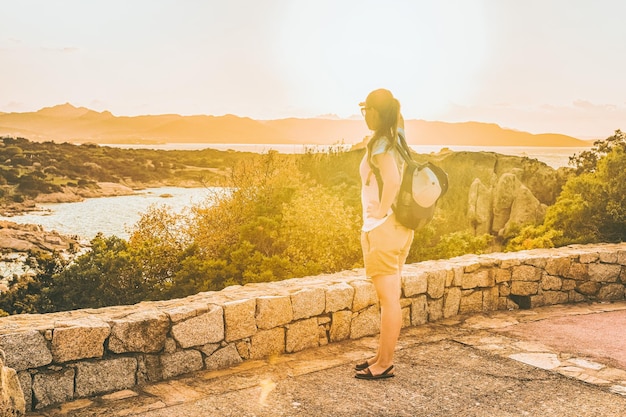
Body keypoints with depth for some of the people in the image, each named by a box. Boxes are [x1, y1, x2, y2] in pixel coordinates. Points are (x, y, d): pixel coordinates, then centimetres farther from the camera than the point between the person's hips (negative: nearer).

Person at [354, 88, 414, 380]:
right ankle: (383, 357, 26)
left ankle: (384, 365, 8)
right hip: (401, 226, 9)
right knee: (390, 297, 15)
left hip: (382, 228, -9)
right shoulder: (396, 141, 12)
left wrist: (380, 212, -19)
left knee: (388, 298, -2)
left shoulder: (379, 144, -15)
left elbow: (392, 180, -29)